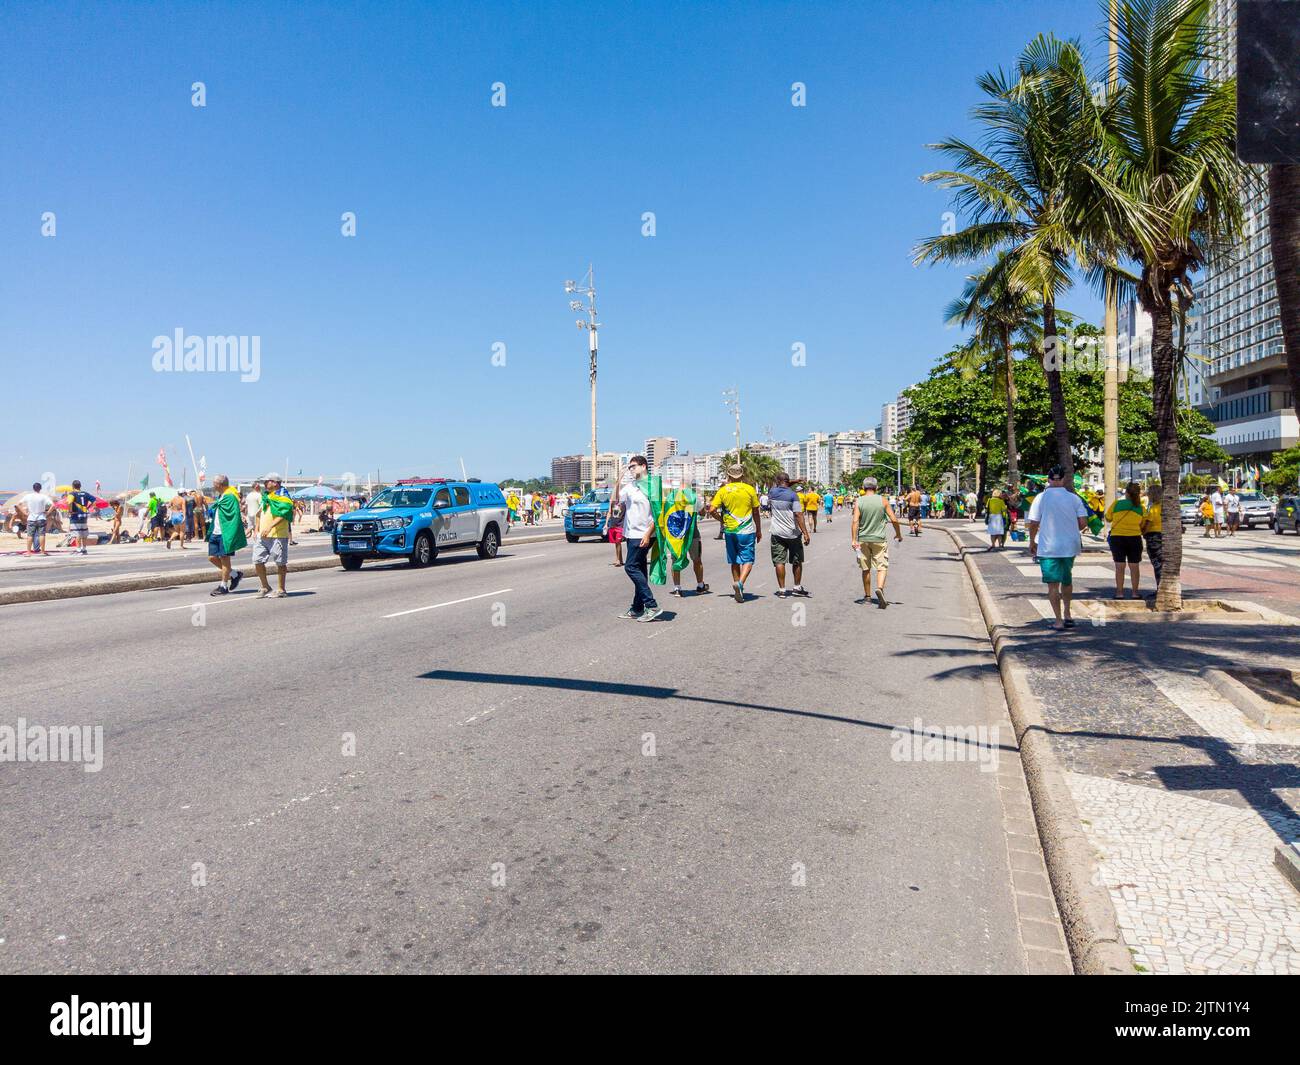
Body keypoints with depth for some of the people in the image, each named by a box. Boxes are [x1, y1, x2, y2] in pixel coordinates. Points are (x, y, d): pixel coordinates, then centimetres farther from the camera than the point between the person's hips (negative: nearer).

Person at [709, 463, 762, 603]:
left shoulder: (723, 490, 0)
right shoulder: (749, 489, -3)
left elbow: (712, 509, -7)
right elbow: (756, 513, 3)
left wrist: (721, 519, 11)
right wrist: (759, 530, 13)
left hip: (730, 530, 3)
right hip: (746, 531, -2)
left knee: (735, 561, 13)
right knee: (747, 559, 0)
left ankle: (738, 587, 19)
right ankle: (740, 583, -23)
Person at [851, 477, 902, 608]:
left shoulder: (858, 501, -2)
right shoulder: (883, 500, -1)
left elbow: (855, 521, -13)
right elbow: (894, 519, -3)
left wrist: (854, 540, -14)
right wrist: (898, 534, 12)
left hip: (863, 540, 1)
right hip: (879, 539, -1)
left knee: (866, 569, 11)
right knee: (882, 567, 1)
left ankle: (867, 596, 19)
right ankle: (880, 588, -25)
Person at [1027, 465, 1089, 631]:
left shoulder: (1041, 498, -7)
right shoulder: (1074, 498, -1)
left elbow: (1033, 524, -8)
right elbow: (1083, 522, -4)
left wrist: (1032, 542, 5)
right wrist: (1071, 530, 16)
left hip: (1048, 548, -3)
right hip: (1070, 547, 3)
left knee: (1053, 584, 2)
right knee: (1067, 580, 22)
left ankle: (1059, 621, 0)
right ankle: (1067, 615, 27)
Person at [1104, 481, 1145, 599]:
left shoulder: (1117, 503, -6)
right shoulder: (1141, 508, -1)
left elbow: (1108, 518, 4)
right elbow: (1142, 525, 4)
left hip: (1117, 537, -1)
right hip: (1135, 537, 1)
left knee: (1119, 566, 4)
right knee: (1134, 567, 10)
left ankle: (1119, 592, 5)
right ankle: (1134, 592, 14)